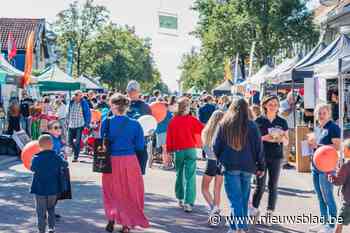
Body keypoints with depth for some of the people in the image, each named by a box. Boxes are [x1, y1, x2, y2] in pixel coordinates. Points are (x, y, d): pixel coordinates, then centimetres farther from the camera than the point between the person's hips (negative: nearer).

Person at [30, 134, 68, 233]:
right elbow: (65, 164, 9)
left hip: (40, 189, -2)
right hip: (53, 189, 2)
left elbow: (32, 168, 5)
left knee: (41, 212, 8)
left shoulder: (36, 159, -12)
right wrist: (63, 160, 28)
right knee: (51, 208, 20)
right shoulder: (56, 157, -8)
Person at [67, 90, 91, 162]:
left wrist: (87, 123, -9)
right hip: (71, 125, 5)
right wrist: (68, 121, 13)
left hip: (80, 125, -5)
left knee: (77, 141, -6)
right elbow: (69, 112, 16)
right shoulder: (71, 102, 6)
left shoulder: (84, 103, -6)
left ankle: (76, 157, 2)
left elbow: (88, 113, -4)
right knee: (70, 141, 8)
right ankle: (76, 152, 33)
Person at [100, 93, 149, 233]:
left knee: (112, 192, 19)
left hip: (112, 161, 0)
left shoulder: (106, 122, -8)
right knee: (130, 192, 14)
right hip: (130, 160, 0)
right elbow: (140, 146, -3)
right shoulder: (135, 124, -7)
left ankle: (112, 218, 9)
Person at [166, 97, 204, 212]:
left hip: (178, 151, 3)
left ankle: (180, 199, 28)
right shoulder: (192, 120, -8)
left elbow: (169, 137, 3)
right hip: (190, 150, -3)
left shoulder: (173, 121, -1)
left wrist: (169, 151, 11)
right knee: (190, 177, -3)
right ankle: (188, 203, -11)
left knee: (179, 175, 19)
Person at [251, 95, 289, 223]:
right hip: (261, 156, -2)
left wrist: (282, 138, -12)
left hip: (276, 157, 2)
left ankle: (270, 213, 12)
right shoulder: (259, 120, 1)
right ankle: (254, 209, 15)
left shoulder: (282, 122, 7)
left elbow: (286, 142, 9)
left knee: (273, 185, 4)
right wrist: (264, 138, -15)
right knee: (260, 185, -3)